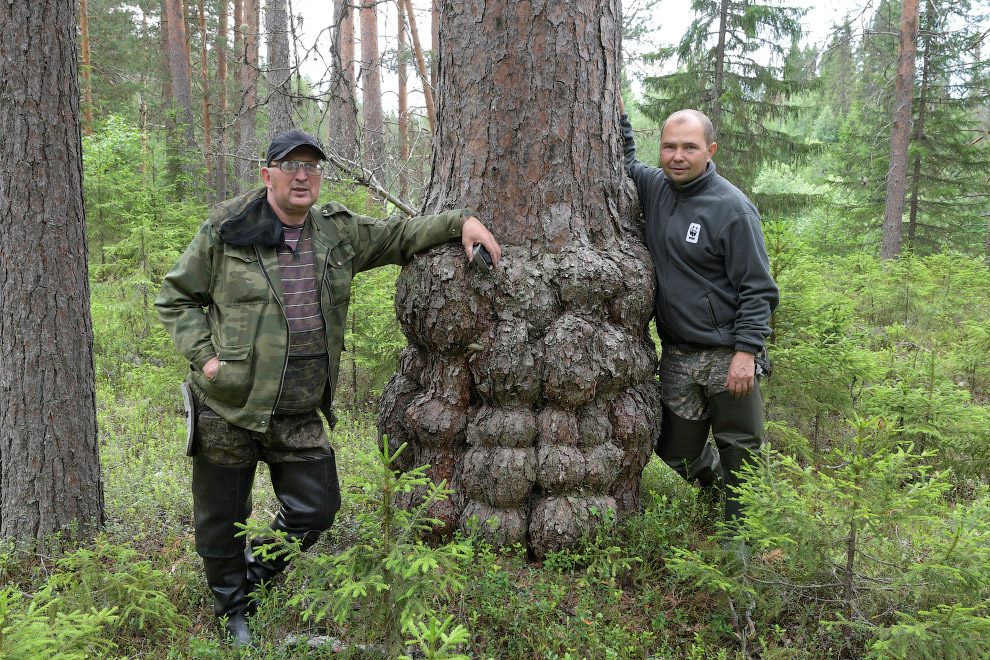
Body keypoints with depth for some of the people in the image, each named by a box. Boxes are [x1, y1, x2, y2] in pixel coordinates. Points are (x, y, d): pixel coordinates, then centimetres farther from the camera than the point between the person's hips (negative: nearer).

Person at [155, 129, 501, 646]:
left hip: (299, 417, 3)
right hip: (227, 410, -3)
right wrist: (203, 355, -10)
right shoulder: (225, 231, -5)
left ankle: (256, 569, 37)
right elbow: (176, 298, 2)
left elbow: (401, 236, 14)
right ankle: (233, 611, 36)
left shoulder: (339, 234, 6)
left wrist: (461, 221, 1)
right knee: (221, 518, 10)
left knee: (316, 508, 8)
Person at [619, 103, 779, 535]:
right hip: (677, 355, 6)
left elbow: (757, 289, -12)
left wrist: (747, 351, -19)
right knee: (677, 452, 16)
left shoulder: (732, 208, -12)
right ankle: (716, 483, 46)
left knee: (739, 453, 6)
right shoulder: (653, 187, 4)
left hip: (729, 357, -5)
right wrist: (617, 114, 14)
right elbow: (623, 162, 26)